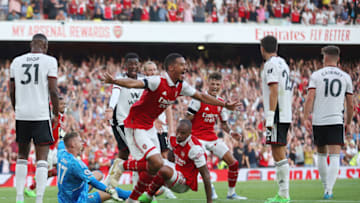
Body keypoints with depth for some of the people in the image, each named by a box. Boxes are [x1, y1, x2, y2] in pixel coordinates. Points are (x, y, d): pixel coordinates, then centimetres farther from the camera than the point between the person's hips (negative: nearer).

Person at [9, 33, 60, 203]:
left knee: (22, 155, 17)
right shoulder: (49, 61, -3)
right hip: (41, 115, -4)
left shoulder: (16, 62, 8)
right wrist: (56, 115, 3)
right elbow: (53, 91, -7)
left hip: (21, 114, 4)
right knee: (42, 158, -1)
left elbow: (12, 92, 12)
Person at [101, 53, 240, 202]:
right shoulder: (158, 82, -24)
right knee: (157, 163, -21)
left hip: (149, 127, 8)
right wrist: (114, 81, -56)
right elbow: (133, 83, -38)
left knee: (152, 170, 9)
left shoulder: (181, 86, 2)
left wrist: (225, 105, 18)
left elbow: (201, 97, 15)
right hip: (135, 127, -8)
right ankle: (124, 166, 1)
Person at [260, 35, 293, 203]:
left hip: (277, 115, -9)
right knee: (278, 153, 12)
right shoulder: (283, 63, 19)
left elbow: (274, 91, -18)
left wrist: (270, 117, -21)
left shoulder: (271, 64, -9)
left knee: (279, 153, -10)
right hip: (285, 115, 9)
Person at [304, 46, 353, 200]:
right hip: (336, 121, -1)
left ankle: (326, 188, 27)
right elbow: (349, 104, 10)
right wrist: (348, 122, 21)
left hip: (318, 121, 1)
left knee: (321, 154, 18)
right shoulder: (345, 77, 7)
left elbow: (310, 97, -8)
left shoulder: (316, 75, 2)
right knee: (334, 156, -6)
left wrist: (306, 118, -8)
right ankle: (329, 191, -21)